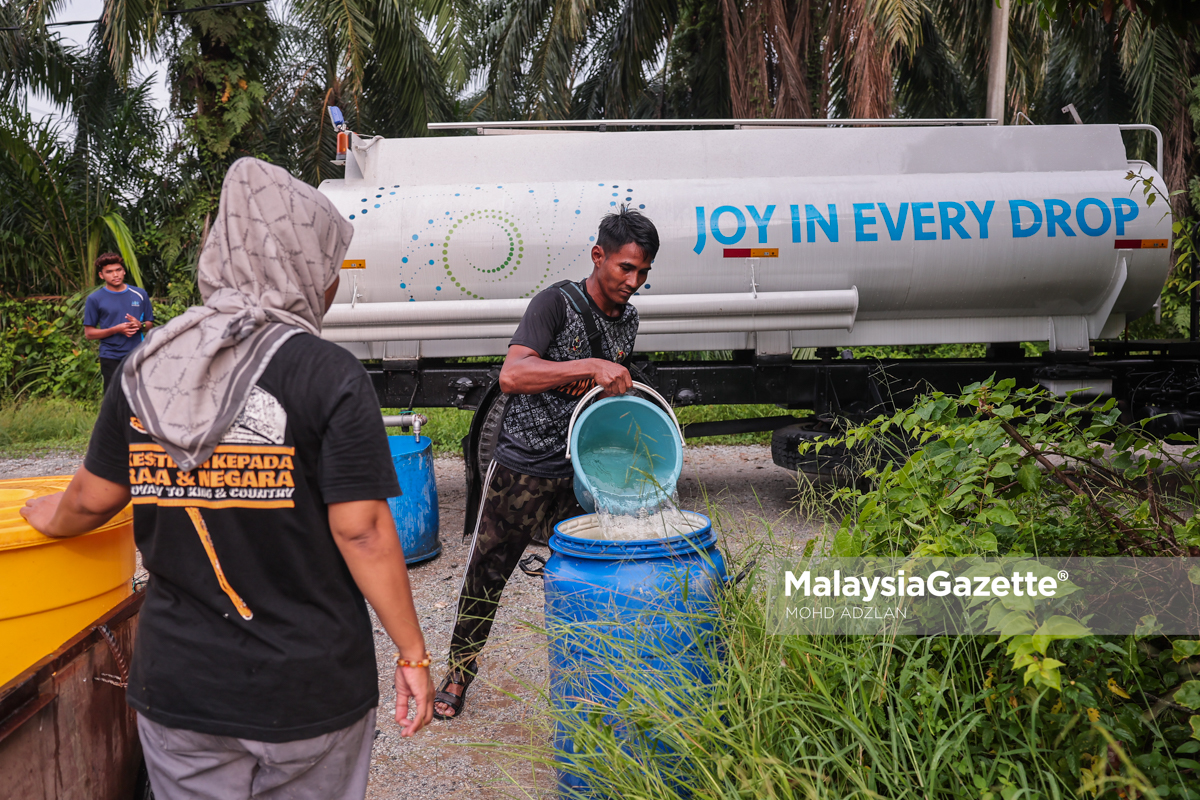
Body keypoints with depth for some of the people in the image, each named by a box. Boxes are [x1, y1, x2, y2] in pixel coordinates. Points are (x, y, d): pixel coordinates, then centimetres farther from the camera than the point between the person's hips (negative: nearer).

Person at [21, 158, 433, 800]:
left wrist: (51, 517, 30)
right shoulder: (331, 376, -15)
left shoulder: (146, 368, -2)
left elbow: (93, 499, 7)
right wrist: (412, 653, -8)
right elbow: (361, 531, -18)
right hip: (309, 688, -3)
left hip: (177, 684, 4)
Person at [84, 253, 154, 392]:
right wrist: (116, 329, -15)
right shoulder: (95, 299, 0)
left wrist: (140, 325, -11)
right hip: (111, 359, -2)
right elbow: (89, 333, -1)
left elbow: (150, 324, 13)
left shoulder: (140, 294, 8)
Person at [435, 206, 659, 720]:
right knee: (487, 571, 8)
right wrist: (590, 366, -32)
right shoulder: (557, 303, -13)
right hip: (523, 469, -5)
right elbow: (512, 376, -26)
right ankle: (460, 666, 28)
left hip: (583, 471, 5)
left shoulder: (628, 320, 9)